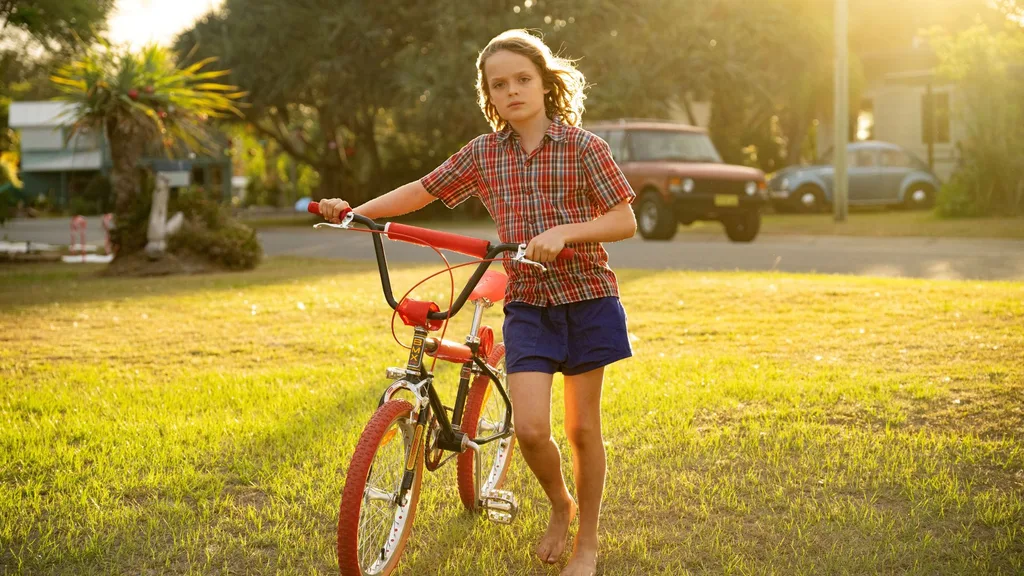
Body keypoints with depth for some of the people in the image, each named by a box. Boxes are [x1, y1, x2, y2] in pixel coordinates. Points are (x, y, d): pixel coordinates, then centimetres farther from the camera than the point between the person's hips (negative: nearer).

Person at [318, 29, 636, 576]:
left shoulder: (582, 146, -7)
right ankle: (559, 505, 22)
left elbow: (625, 221, -8)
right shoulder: (483, 153, 3)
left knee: (581, 425, 5)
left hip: (587, 297, -2)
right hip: (527, 302, 2)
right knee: (529, 427, -10)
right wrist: (354, 211, -1)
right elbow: (421, 191, 9)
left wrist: (563, 231, -23)